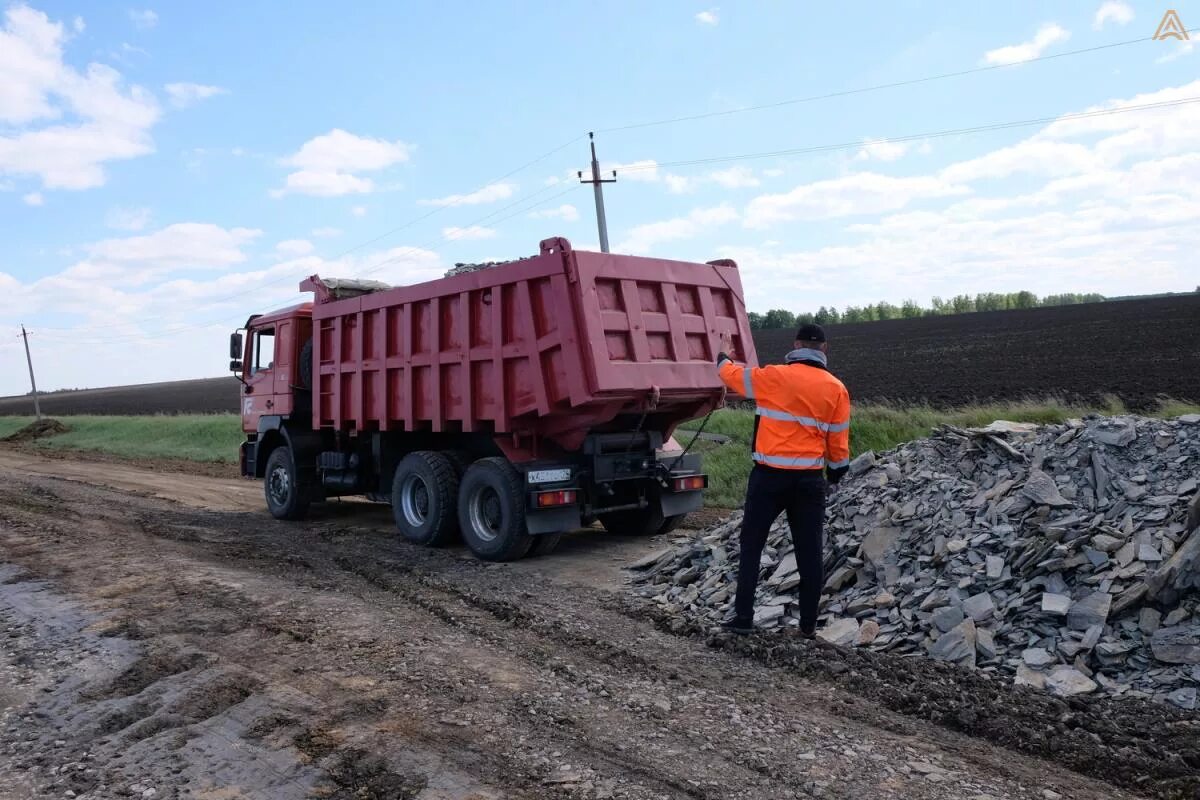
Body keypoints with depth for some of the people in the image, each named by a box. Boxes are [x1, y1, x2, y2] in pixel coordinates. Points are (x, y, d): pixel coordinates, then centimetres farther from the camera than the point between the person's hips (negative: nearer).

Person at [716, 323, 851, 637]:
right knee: (809, 552, 10)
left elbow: (733, 375, 10)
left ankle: (743, 618, 9)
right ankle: (808, 624, 15)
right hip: (810, 479, 2)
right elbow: (839, 440, 4)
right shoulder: (836, 389, 1)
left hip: (770, 475, -2)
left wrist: (724, 356, 32)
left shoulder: (773, 376, -6)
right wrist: (835, 475, 19)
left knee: (751, 546, 8)